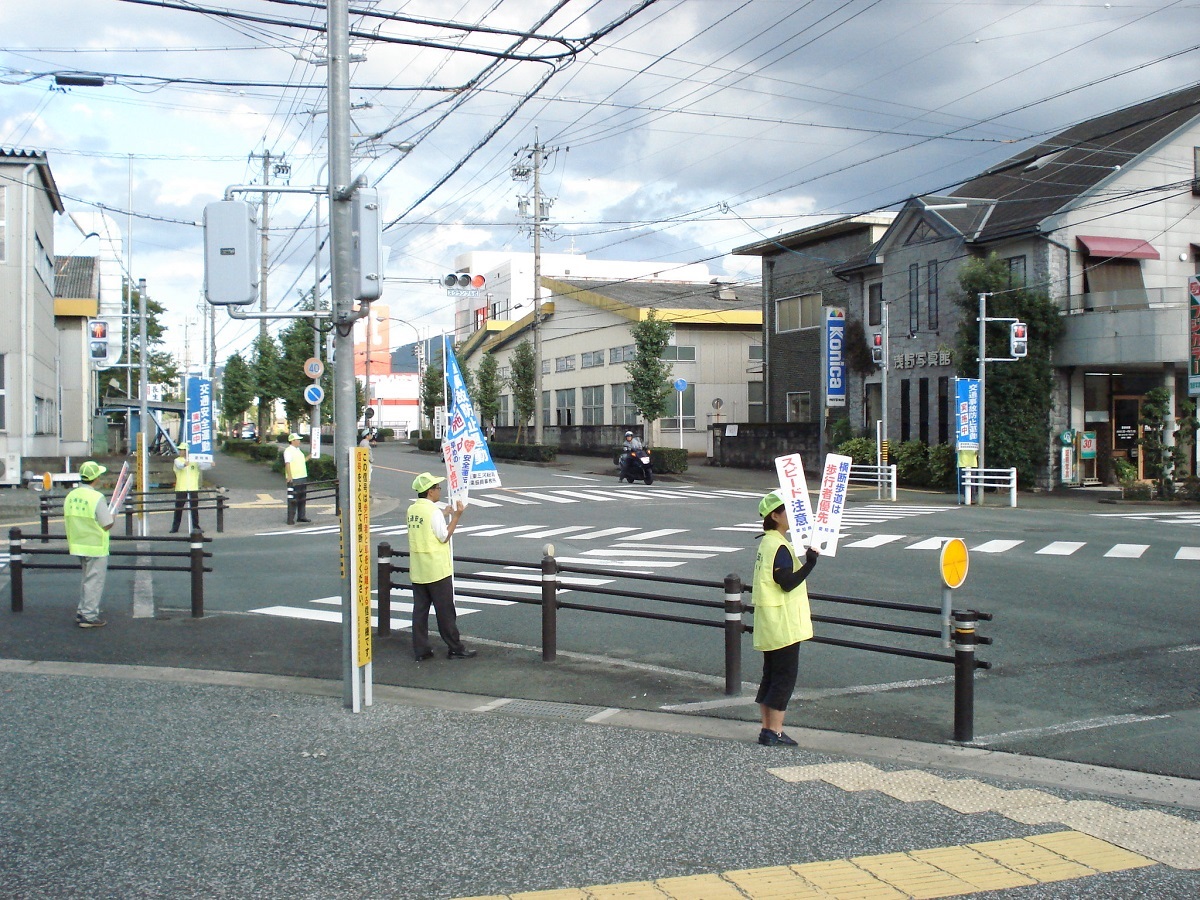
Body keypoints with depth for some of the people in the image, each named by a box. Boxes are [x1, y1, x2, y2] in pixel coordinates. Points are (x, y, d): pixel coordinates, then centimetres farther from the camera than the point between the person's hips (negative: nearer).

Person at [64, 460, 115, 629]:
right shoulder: (97, 497, -20)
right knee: (94, 581, 2)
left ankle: (82, 612, 27)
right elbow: (107, 525, -18)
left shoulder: (71, 496, 2)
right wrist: (112, 517, 3)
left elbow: (68, 521, 9)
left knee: (87, 578, 22)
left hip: (78, 545, 7)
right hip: (96, 547, -7)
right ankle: (89, 616, 6)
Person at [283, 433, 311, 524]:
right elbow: (287, 463, -23)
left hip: (302, 478, 9)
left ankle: (301, 516, 25)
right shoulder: (288, 451, -13)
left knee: (302, 498, 15)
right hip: (294, 479, -9)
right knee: (293, 499, -7)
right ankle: (291, 519, -5)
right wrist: (289, 476, -32)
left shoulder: (298, 450, 17)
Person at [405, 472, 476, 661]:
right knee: (445, 611, 1)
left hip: (417, 570, 7)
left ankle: (420, 650, 11)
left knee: (420, 610, 9)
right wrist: (456, 516, -11)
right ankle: (455, 648, 8)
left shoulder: (412, 510, 7)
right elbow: (444, 537, -13)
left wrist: (444, 515, 22)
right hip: (437, 570, -7)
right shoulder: (434, 511, -16)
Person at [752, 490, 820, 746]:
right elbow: (788, 584, -23)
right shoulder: (779, 547, -18)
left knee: (771, 676, 13)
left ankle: (767, 729, 18)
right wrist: (809, 563, -28)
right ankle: (774, 732, -1)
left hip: (770, 627, 10)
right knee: (785, 677, -4)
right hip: (784, 626, -10)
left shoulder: (768, 543, 13)